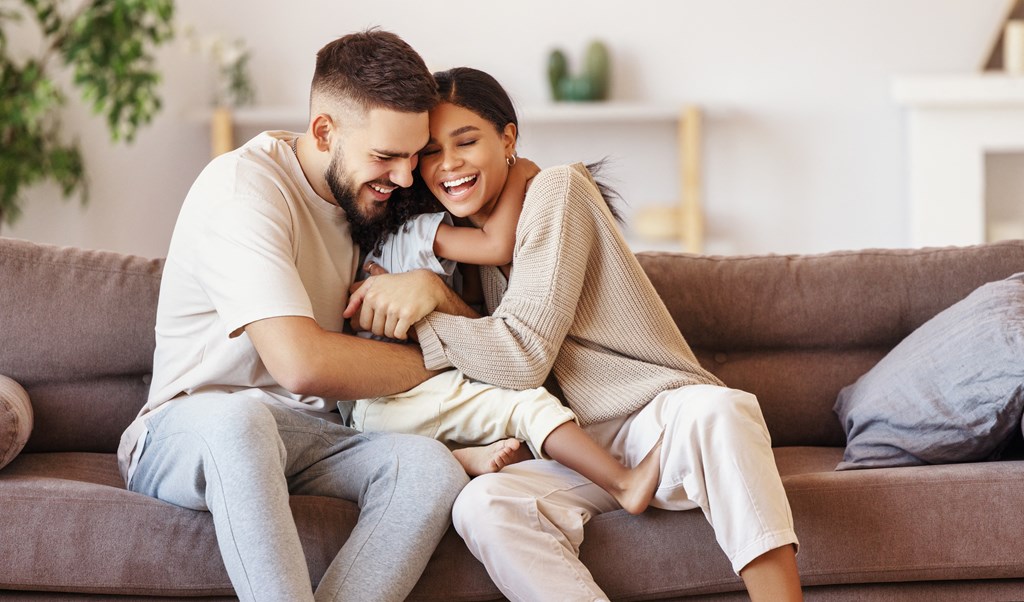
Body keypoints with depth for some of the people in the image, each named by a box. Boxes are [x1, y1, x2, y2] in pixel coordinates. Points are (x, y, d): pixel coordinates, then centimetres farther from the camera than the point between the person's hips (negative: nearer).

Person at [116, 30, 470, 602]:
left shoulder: (366, 190, 9)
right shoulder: (243, 186, -16)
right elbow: (301, 362, -28)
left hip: (307, 439, 6)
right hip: (189, 434, -6)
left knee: (432, 466, -26)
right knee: (234, 413, -42)